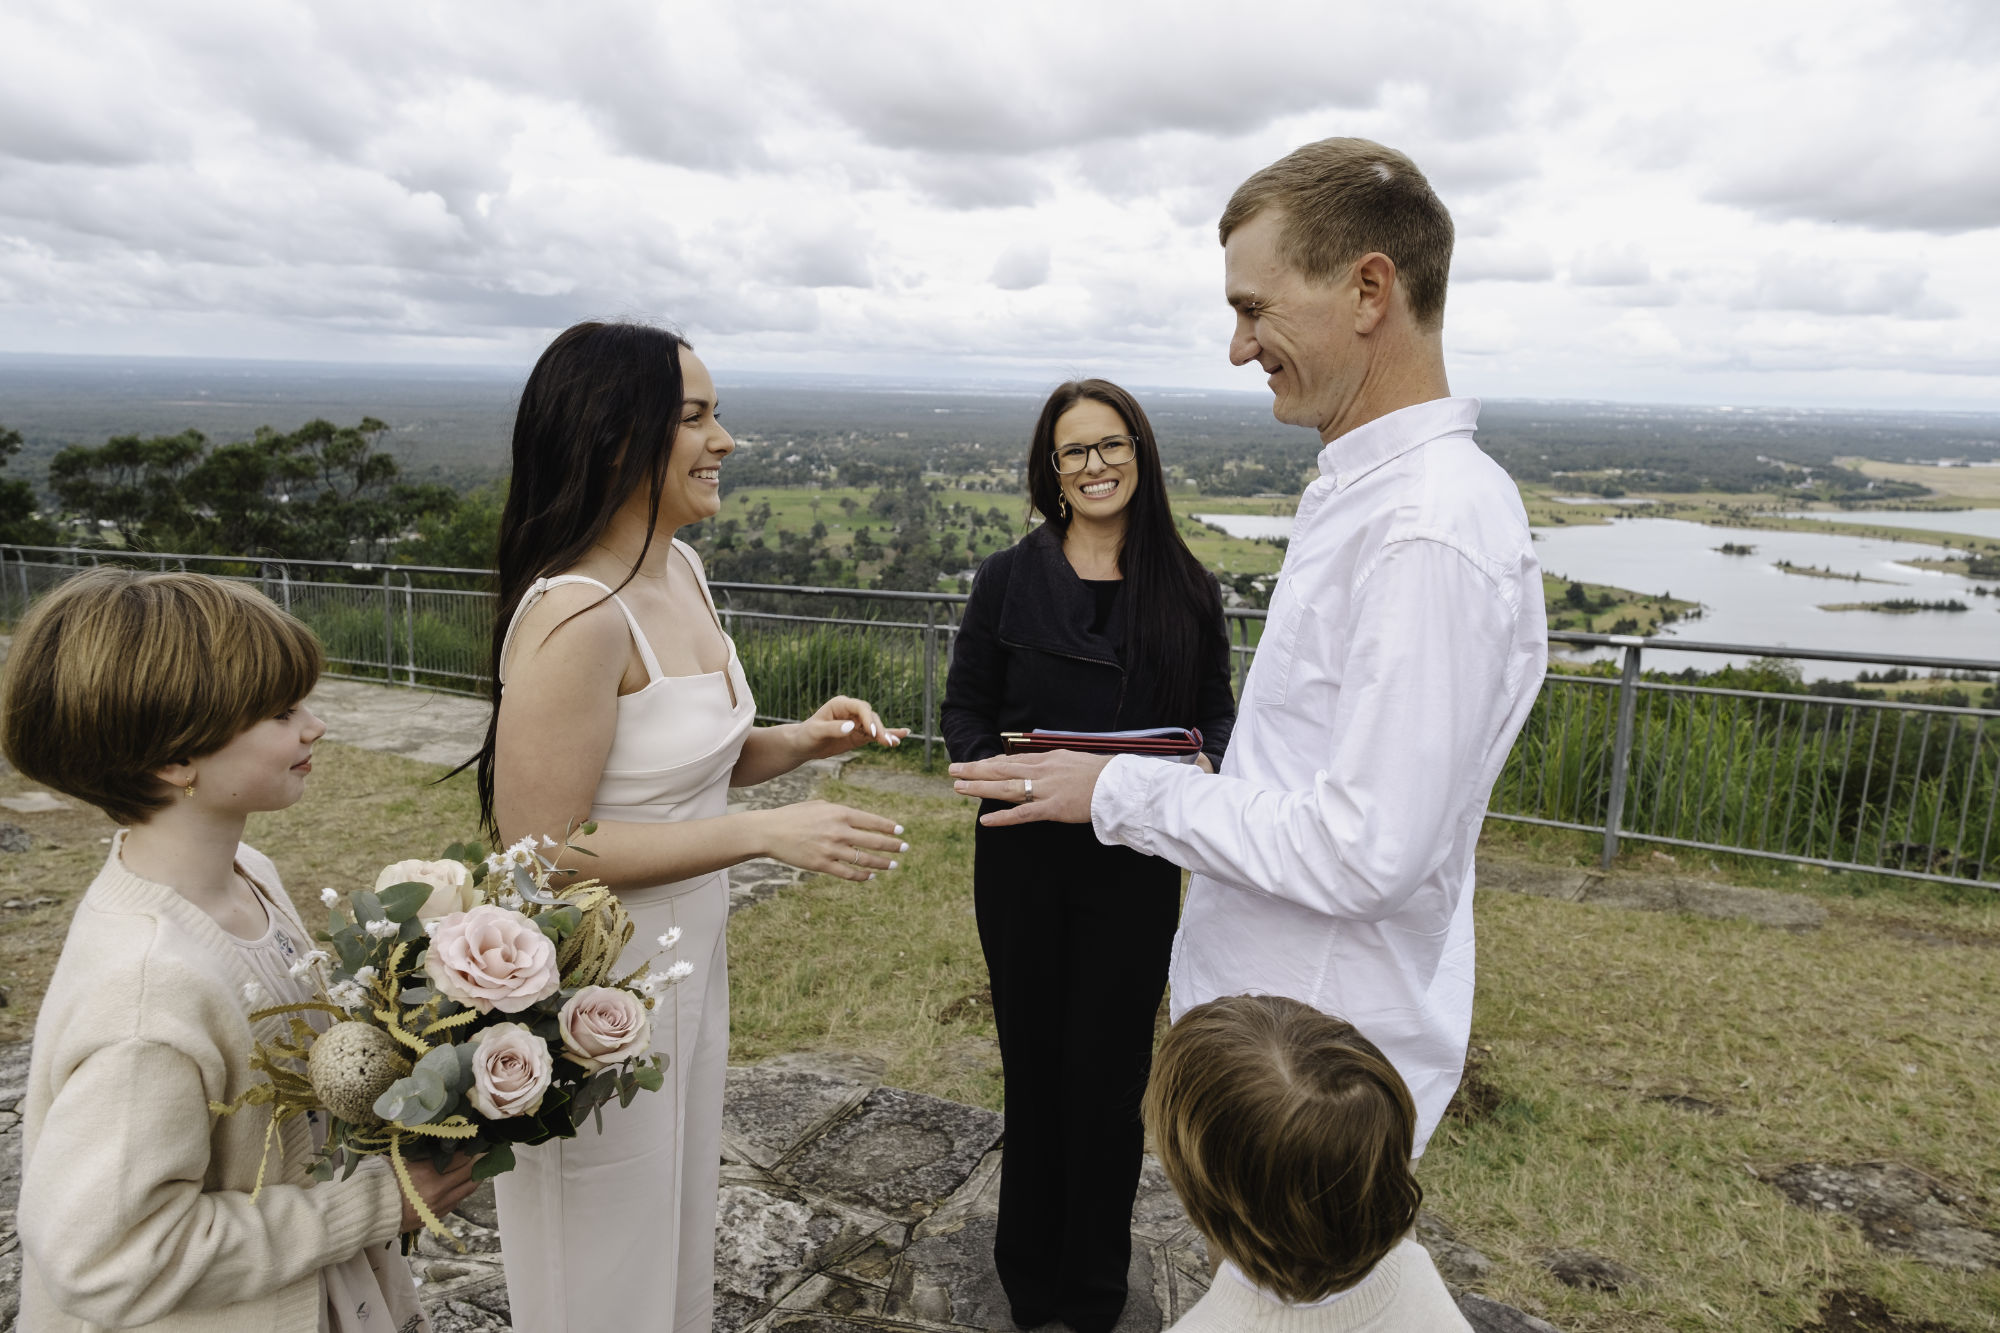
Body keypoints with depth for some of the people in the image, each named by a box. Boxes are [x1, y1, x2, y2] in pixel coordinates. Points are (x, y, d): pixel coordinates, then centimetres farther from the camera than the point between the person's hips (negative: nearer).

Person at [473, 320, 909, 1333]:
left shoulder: (680, 570, 2)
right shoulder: (575, 616, -25)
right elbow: (541, 848, -24)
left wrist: (800, 741, -5)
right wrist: (767, 833, -26)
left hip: (687, 959, 8)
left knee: (675, 1238, 27)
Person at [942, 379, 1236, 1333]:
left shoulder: (1187, 589, 2)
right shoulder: (1008, 580, 0)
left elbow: (1219, 711, 7)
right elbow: (965, 710, 2)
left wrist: (1204, 765, -15)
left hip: (1136, 866, 0)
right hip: (1023, 858, 0)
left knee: (1109, 1073, 8)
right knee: (1033, 1064, 12)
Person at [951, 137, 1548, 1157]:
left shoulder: (1433, 535, -26)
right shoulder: (1361, 493, 8)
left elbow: (1365, 849, -29)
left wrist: (1123, 792, -19)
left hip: (1319, 1068, -9)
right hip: (1270, 1010, 9)